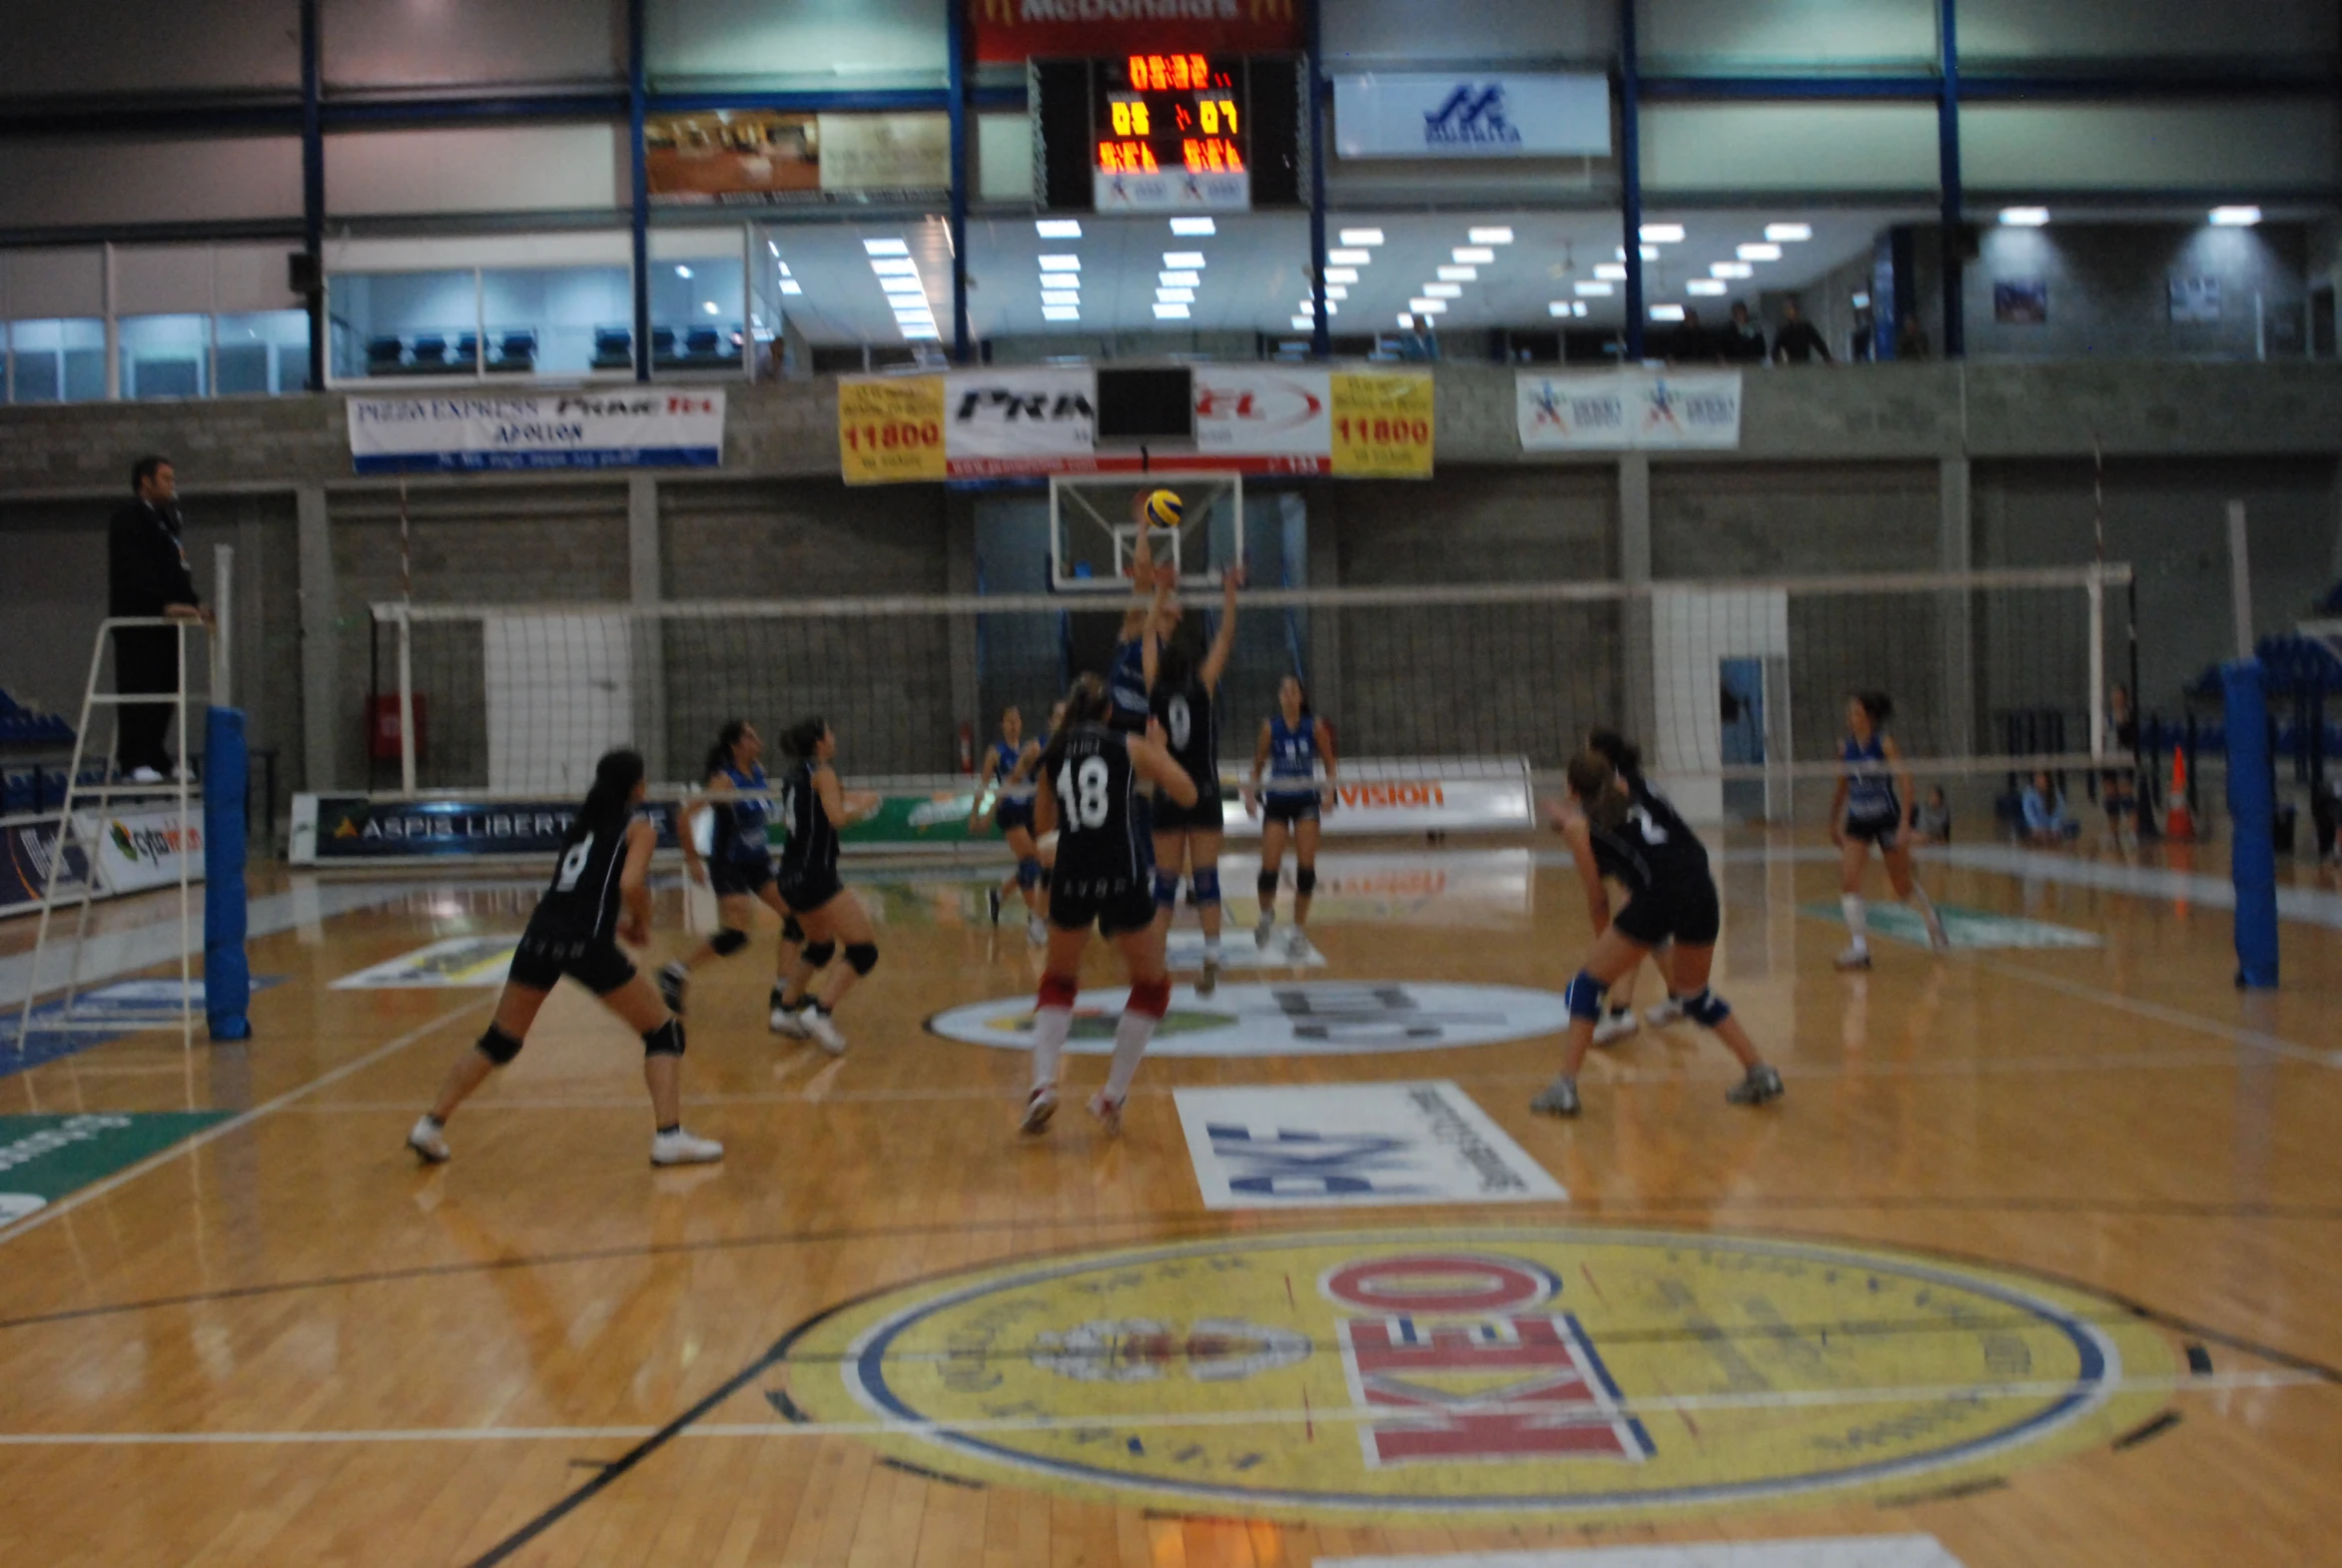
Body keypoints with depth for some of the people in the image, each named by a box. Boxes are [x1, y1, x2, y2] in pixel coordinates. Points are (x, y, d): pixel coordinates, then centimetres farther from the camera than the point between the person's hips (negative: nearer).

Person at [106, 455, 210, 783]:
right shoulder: (129, 521, -7)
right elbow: (136, 571, -18)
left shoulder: (166, 520, 22)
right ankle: (133, 760, -8)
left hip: (164, 620, 9)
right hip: (137, 619, -9)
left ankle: (154, 757, 14)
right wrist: (166, 605, -27)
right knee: (138, 690, -9)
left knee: (164, 689, 8)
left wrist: (194, 602, 8)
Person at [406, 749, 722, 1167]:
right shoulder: (638, 827, 6)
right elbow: (630, 885, -11)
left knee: (500, 1040, 20)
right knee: (663, 1030, 7)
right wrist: (642, 923, 6)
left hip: (540, 935, 6)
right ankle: (669, 1136, -4)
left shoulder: (583, 823, 25)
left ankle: (431, 1125, 17)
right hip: (587, 943, -6)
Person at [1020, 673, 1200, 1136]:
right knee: (1151, 987, 16)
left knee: (1058, 981, 23)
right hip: (1124, 876, -3)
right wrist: (1158, 759, 19)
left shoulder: (1055, 752, 11)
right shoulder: (1130, 747, 3)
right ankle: (1112, 1097, 12)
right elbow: (1187, 794, 4)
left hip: (1070, 876, 3)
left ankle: (1042, 1084, 4)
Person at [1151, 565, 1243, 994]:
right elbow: (1224, 640, 2)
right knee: (1206, 879, -2)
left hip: (1168, 797, 1)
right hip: (1204, 795, -1)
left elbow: (1149, 641, 11)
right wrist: (1230, 594, 8)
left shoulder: (1155, 696, 0)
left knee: (1165, 883, 5)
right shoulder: (1202, 690, -4)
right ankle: (1211, 962, -10)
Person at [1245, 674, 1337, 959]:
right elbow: (1258, 765, 5)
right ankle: (1266, 913, 23)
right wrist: (1251, 792, -9)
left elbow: (1329, 762, 5)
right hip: (1277, 799, 0)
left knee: (1306, 866, -5)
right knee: (1270, 866, -8)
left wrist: (1329, 790, -11)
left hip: (1306, 799, 0)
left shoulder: (1315, 726, -3)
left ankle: (1300, 930, 6)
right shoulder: (1270, 726, -3)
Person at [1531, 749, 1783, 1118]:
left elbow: (1597, 899, 14)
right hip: (1701, 890, 5)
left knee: (1587, 985, 10)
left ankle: (1565, 1088, 1)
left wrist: (1603, 942, 29)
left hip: (1657, 895, -5)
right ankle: (1760, 1074, 20)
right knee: (1696, 996, 26)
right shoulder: (1643, 800, 26)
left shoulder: (1580, 825, 14)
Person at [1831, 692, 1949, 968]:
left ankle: (1933, 922, 40)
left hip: (1887, 820, -4)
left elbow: (1904, 782, -18)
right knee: (1848, 880, -15)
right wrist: (1834, 823, 19)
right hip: (1857, 823, 4)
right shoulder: (1846, 748, 1)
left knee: (1903, 885, 11)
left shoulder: (1885, 743, -12)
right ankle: (1860, 947, -13)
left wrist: (1904, 823, -26)